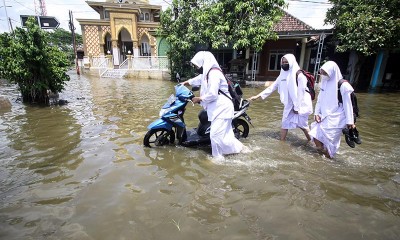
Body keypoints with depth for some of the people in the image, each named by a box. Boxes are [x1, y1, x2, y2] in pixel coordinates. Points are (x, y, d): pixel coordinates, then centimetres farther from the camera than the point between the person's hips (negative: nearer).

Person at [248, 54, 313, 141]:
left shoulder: (299, 75, -18)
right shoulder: (283, 75, 2)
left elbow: (300, 92, -19)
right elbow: (272, 87, 1)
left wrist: (297, 107, -17)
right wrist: (258, 96, -5)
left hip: (300, 104, -6)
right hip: (289, 104, 6)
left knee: (302, 125, 5)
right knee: (285, 123, 7)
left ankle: (311, 142, 28)